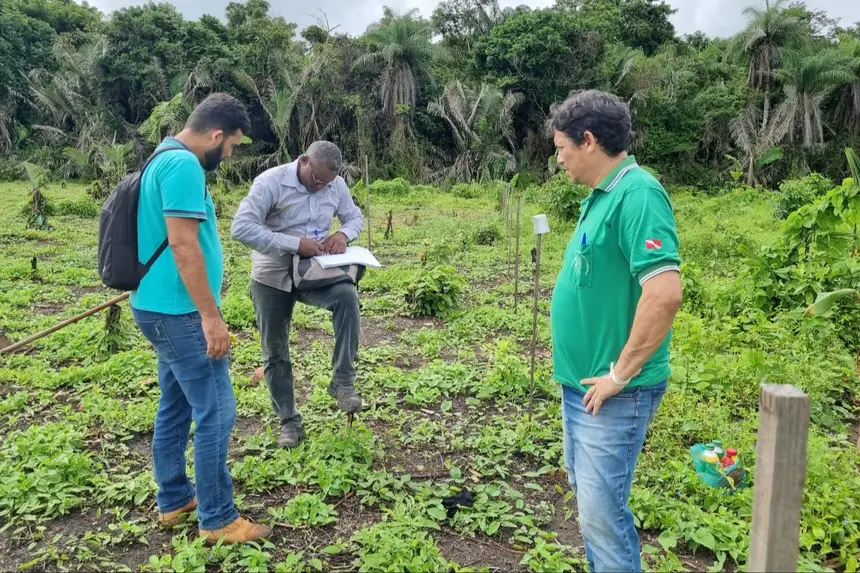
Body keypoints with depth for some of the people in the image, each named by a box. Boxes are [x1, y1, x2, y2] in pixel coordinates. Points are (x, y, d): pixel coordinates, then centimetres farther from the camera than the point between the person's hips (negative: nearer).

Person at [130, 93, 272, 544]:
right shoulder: (183, 165, -18)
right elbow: (182, 244, -24)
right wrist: (211, 315, -21)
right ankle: (217, 519, 8)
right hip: (179, 311, -11)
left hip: (163, 308, 11)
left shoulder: (167, 158, 15)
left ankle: (173, 500, 29)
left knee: (176, 406, 17)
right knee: (216, 413, -3)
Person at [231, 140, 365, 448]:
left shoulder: (336, 185, -4)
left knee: (346, 295, -31)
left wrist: (344, 234, -14)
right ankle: (289, 421, 23)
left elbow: (355, 216, 11)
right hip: (273, 276, -2)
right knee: (275, 352, 5)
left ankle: (343, 381, -19)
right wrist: (295, 243, -30)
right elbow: (242, 227, -26)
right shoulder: (271, 182, -18)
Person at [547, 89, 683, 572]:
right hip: (581, 381, 10)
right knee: (590, 498, 22)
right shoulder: (603, 194, 10)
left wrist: (622, 374, -21)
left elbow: (665, 293, -30)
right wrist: (582, 371, 15)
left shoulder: (636, 195, -20)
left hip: (612, 393, -10)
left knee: (602, 512, 1)